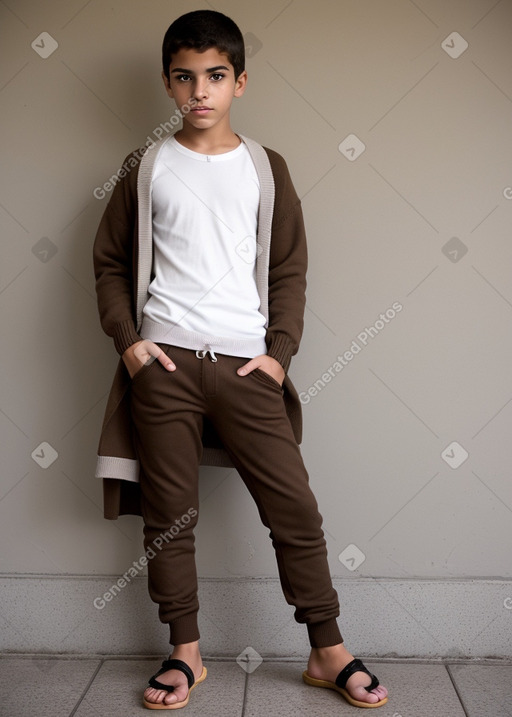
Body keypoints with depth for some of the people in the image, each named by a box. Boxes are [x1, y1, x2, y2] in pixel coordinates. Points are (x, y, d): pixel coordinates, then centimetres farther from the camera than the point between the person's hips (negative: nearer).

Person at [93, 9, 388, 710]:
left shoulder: (264, 168, 10)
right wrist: (127, 339, -1)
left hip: (246, 363, 0)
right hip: (164, 360, 0)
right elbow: (111, 263, 12)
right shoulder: (146, 168, 9)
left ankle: (329, 653, 15)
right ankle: (186, 653, 22)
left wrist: (280, 351, -1)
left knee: (295, 507, 0)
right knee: (170, 512, 5)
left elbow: (289, 268, 10)